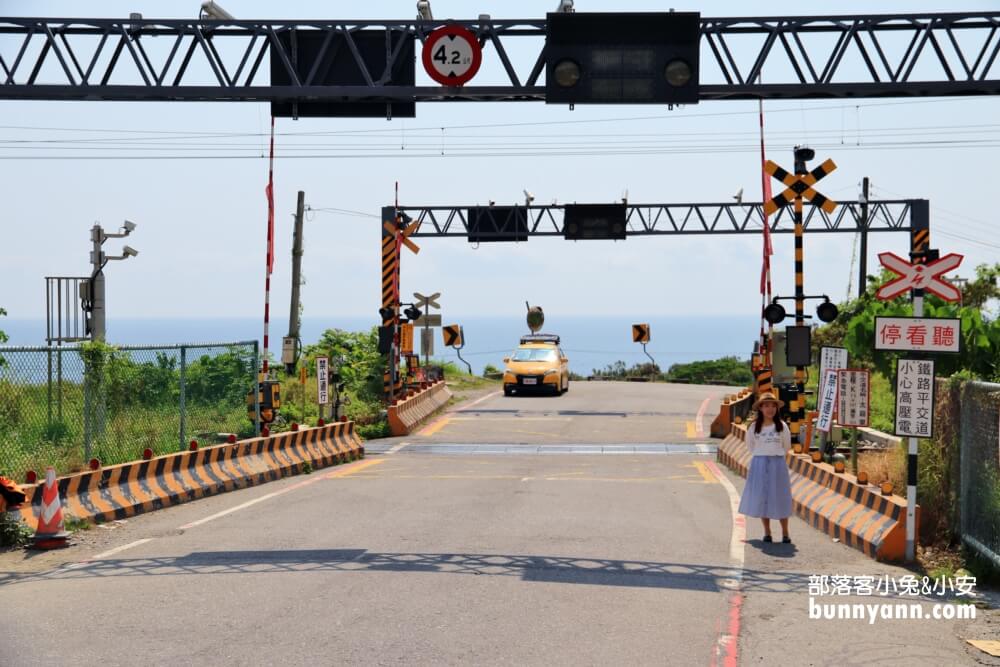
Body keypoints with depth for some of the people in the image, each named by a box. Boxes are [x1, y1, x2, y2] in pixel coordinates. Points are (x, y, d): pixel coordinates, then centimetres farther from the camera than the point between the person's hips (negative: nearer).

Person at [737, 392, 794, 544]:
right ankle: (767, 533, 12)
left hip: (778, 464, -1)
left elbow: (787, 446, 10)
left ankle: (785, 534, 8)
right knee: (761, 498, 2)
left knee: (780, 498, 1)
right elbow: (750, 447, 12)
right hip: (759, 465, 1)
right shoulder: (753, 427, 0)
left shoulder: (782, 426, -1)